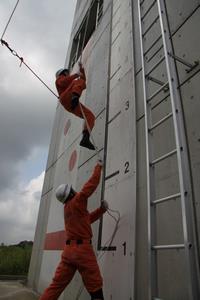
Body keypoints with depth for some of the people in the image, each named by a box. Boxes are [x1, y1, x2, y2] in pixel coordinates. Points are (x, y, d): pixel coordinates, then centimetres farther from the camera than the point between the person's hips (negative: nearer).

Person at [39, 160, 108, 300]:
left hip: (69, 249, 9)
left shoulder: (67, 208, 17)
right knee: (95, 287, 1)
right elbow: (91, 184, -8)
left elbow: (88, 218, 24)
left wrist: (102, 209, 16)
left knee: (57, 285, 11)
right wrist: (98, 167, 3)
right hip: (82, 248, -8)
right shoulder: (77, 201, -8)